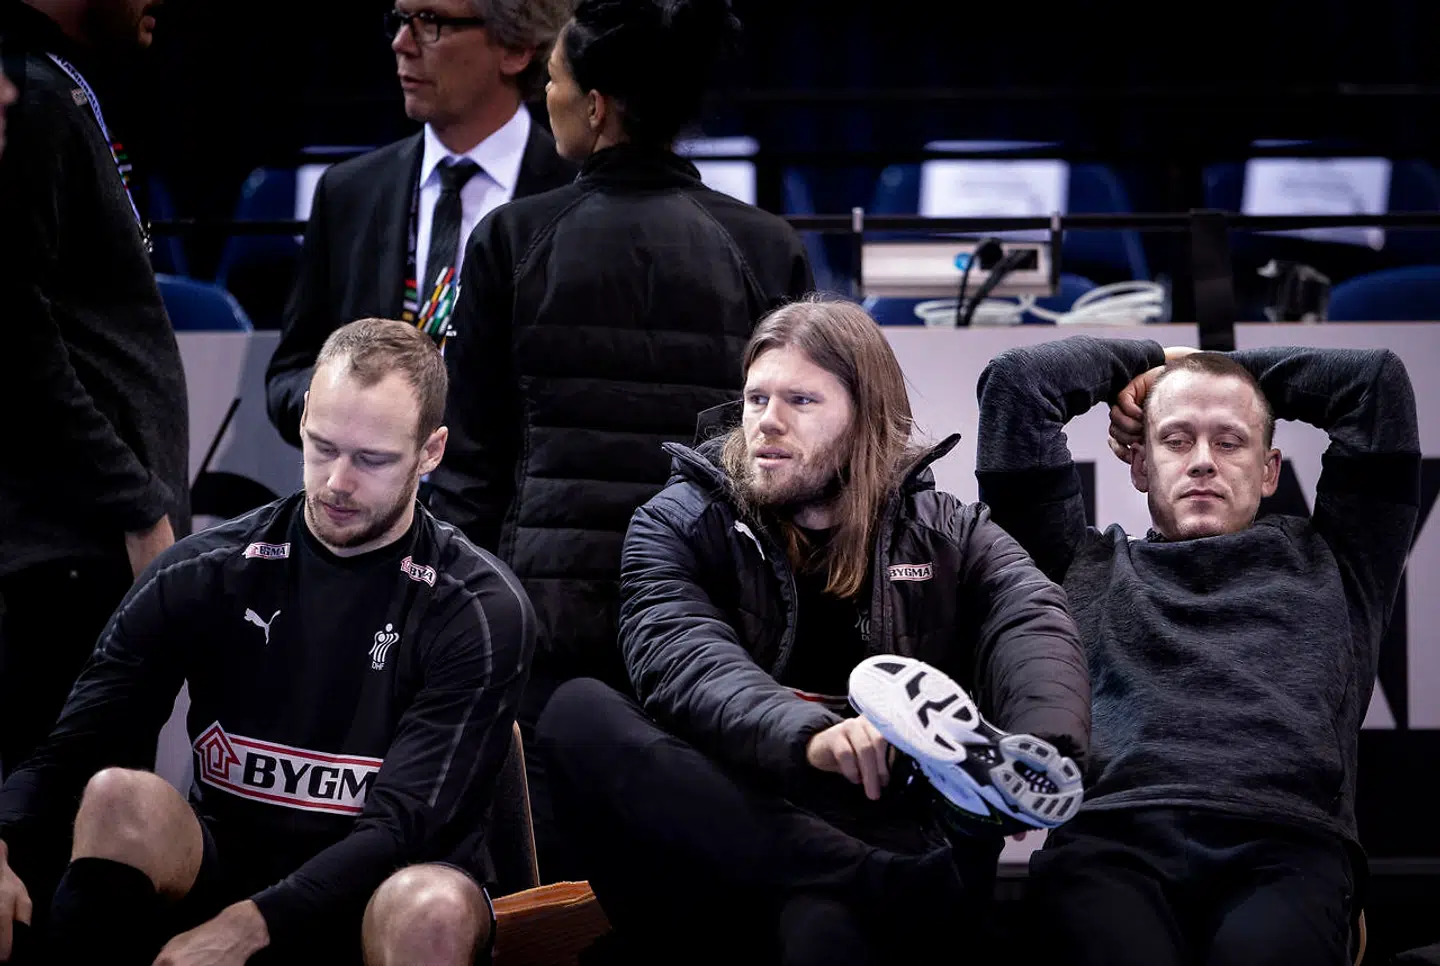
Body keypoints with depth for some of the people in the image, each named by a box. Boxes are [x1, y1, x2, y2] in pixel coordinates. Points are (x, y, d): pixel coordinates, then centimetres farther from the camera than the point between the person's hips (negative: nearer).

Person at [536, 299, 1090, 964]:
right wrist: (807, 734, -32)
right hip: (718, 844, 5)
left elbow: (1032, 623, -4)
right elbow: (682, 658, -9)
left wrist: (1043, 753, -30)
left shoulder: (946, 533, 17)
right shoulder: (679, 525, 12)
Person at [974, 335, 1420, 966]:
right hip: (1109, 841, 0)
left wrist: (1237, 368, 46)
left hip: (1282, 846, 0)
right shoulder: (1087, 566, 33)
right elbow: (1016, 381, 32)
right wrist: (1153, 361, 45)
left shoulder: (1326, 563, 35)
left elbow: (1378, 380, 34)